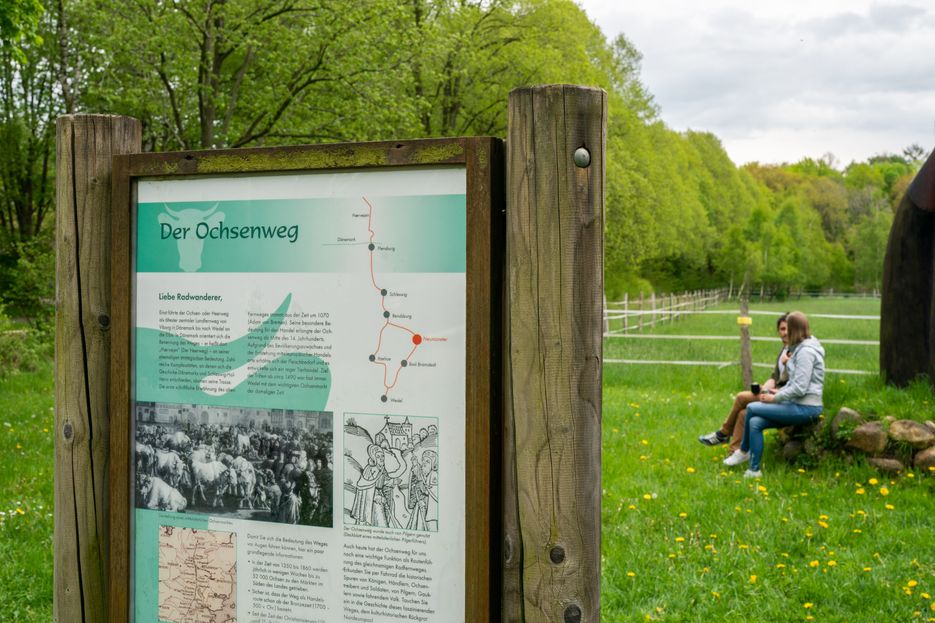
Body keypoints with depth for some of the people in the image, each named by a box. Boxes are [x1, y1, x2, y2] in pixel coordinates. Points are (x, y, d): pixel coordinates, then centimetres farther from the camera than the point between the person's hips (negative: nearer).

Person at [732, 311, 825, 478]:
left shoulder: (806, 351, -17)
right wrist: (778, 392, 7)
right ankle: (754, 470, 3)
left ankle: (744, 451, 8)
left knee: (752, 408, -9)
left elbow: (799, 388, -22)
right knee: (755, 422, -5)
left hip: (806, 408, -9)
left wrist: (774, 398, -14)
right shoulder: (800, 348, 15)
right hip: (799, 405, 9)